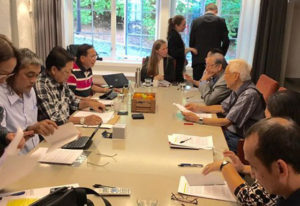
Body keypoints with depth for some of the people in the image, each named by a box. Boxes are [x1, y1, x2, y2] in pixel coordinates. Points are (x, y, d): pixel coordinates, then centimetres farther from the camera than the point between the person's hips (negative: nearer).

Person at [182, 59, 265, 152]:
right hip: (229, 131, 8)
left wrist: (198, 119, -19)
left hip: (241, 140, -8)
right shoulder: (237, 90, 4)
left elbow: (226, 122, -24)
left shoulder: (250, 95, -25)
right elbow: (222, 108, 18)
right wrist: (198, 107, 10)